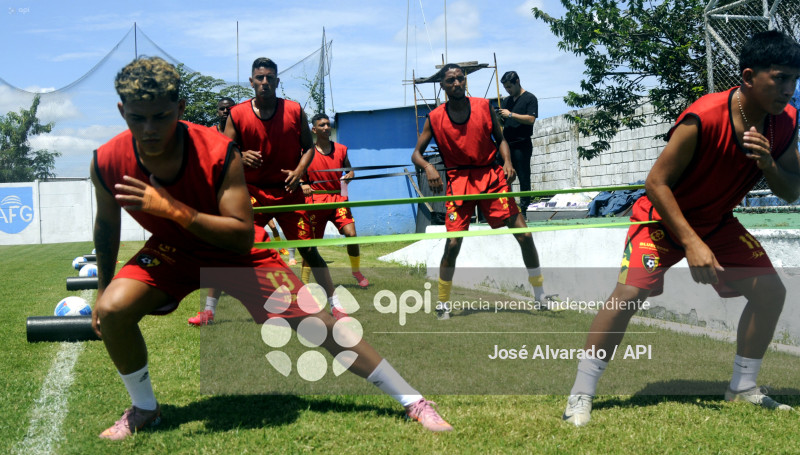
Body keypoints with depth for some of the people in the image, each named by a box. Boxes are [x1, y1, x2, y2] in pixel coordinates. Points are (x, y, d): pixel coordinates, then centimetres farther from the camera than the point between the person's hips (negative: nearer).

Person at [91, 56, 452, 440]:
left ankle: (412, 401, 3)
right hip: (172, 251, 3)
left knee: (314, 322, -8)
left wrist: (172, 208, -43)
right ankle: (144, 409, 5)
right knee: (113, 309, -23)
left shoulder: (218, 153, -32)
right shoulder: (107, 162, -21)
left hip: (237, 253, -3)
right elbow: (107, 224, 0)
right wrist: (101, 291, 8)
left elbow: (243, 238, -34)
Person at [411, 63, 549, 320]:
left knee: (524, 235, -3)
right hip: (459, 182, -1)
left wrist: (507, 162, -8)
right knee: (452, 243, -10)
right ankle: (442, 304, 10)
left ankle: (541, 296, 14)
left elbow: (500, 139, 11)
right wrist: (428, 167, -19)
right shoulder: (435, 118, -1)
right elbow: (416, 153, 3)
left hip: (491, 177, 1)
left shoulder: (483, 106, 2)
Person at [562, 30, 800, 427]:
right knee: (628, 293, -22)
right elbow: (656, 182, -26)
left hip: (717, 222, 6)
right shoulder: (703, 119, -30)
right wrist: (691, 243, -31)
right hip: (662, 216, -6)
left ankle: (743, 387, 14)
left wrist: (768, 164, -26)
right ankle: (580, 394, -10)